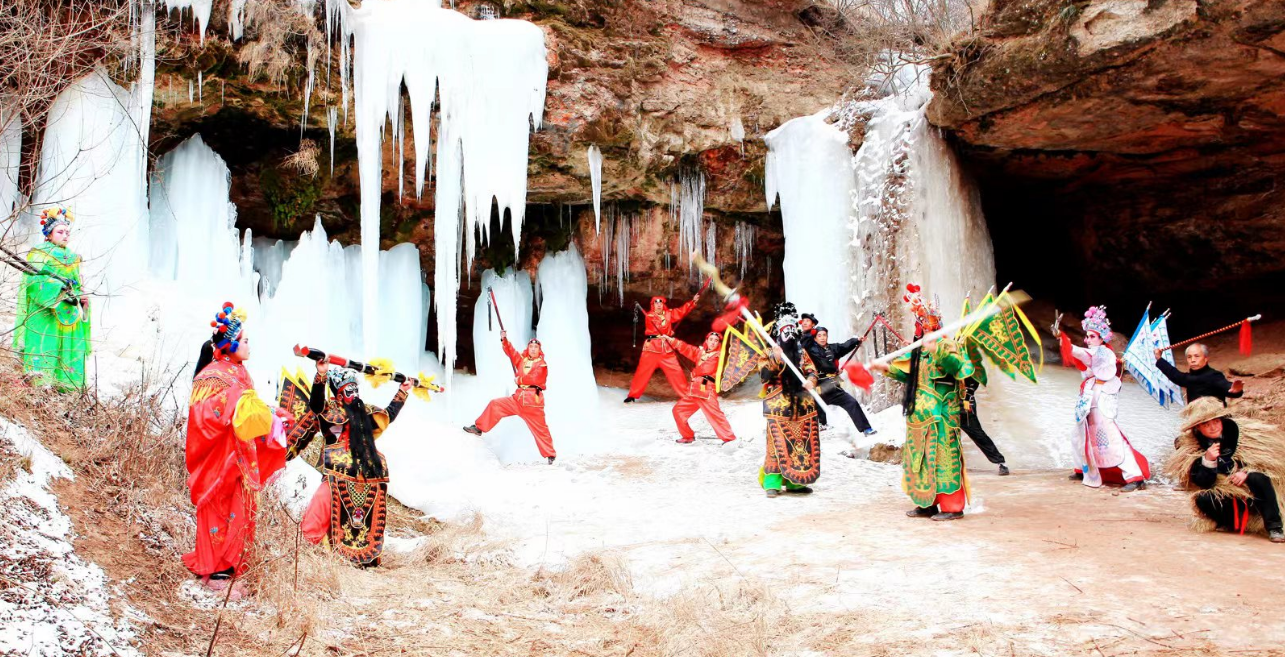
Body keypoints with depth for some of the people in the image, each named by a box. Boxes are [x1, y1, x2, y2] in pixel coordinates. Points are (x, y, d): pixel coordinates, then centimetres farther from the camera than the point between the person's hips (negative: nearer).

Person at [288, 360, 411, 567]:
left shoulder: (364, 410, 20)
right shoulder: (327, 409, 3)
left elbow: (388, 415, 35)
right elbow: (315, 402, -20)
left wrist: (402, 394, 37)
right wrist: (320, 377, -35)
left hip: (369, 475, 5)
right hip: (340, 476, -5)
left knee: (370, 519, 11)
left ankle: (370, 557, 23)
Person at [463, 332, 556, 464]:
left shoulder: (542, 365, -5)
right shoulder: (522, 359, 13)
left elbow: (535, 379, -18)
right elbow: (511, 352, 15)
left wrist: (520, 379, -10)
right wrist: (504, 340, 2)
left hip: (533, 401, -6)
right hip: (518, 398, 6)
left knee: (540, 429, -3)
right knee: (495, 404, 3)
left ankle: (550, 455, 7)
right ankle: (479, 428, 13)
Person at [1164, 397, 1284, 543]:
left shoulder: (1236, 432, -6)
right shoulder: (1193, 448, -5)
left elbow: (1265, 460, -4)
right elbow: (1201, 483, -11)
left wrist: (1247, 472, -22)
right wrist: (1208, 461, -27)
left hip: (1251, 493, 0)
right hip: (1225, 499, 0)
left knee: (1258, 478, -32)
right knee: (1202, 499, -29)